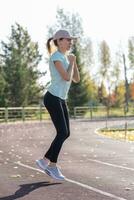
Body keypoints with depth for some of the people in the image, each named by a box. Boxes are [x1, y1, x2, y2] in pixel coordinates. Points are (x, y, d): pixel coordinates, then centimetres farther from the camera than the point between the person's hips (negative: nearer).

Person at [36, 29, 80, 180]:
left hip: (60, 100, 10)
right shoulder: (56, 56, -12)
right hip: (53, 98, -10)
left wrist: (73, 62, 5)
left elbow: (76, 79, 15)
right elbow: (67, 78, -21)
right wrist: (71, 61, -7)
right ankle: (52, 165, 0)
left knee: (65, 133, 6)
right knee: (62, 132, -10)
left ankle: (45, 161, 12)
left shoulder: (65, 58, 17)